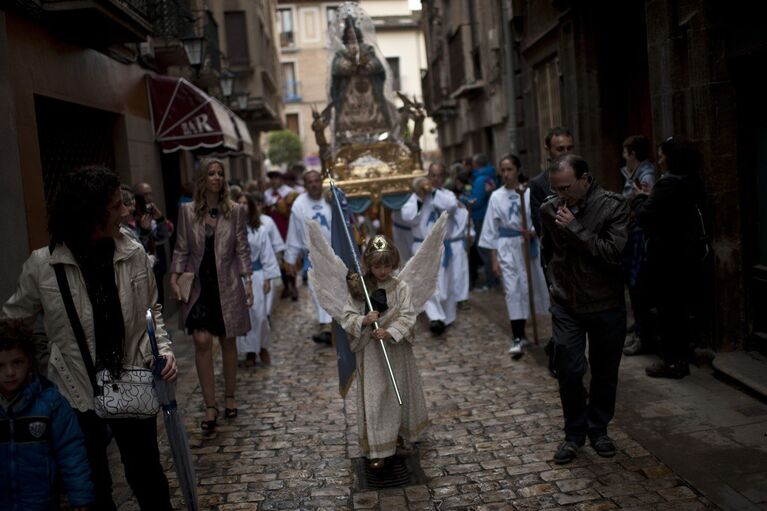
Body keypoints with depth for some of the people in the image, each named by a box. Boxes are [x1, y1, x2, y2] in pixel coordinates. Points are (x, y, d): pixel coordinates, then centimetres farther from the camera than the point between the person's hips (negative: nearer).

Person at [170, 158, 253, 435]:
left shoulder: (235, 211, 0)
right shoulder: (187, 211, 2)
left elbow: (242, 249, 2)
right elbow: (182, 249, 6)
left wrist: (248, 281, -3)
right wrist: (174, 275, -5)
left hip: (226, 285, 0)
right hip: (199, 285, 0)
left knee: (228, 342, 10)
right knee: (202, 341, -8)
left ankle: (230, 398, 27)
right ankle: (210, 406, 1)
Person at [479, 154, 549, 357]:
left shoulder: (529, 193, -4)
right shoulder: (496, 197, 0)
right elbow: (492, 229, 3)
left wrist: (532, 232, -23)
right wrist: (493, 258, 0)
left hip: (528, 245, 0)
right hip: (506, 248, 0)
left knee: (528, 289, 8)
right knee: (513, 291, -4)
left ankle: (520, 334, 28)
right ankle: (517, 338, 0)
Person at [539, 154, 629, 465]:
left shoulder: (612, 206, -12)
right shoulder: (549, 209, 0)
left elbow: (614, 251, -23)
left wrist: (575, 228, -23)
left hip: (606, 305, -2)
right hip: (566, 305, 2)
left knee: (605, 372, 10)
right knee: (569, 371, -2)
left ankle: (598, 430, 28)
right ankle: (574, 433, 15)